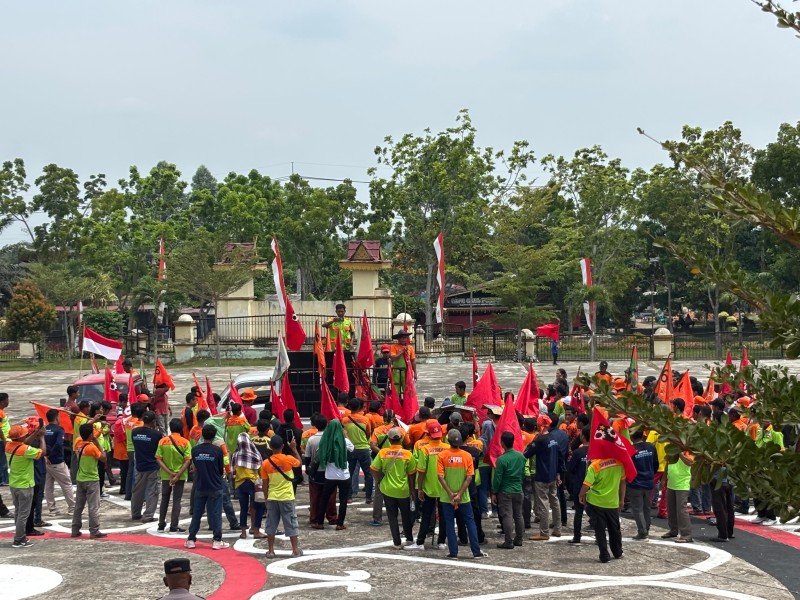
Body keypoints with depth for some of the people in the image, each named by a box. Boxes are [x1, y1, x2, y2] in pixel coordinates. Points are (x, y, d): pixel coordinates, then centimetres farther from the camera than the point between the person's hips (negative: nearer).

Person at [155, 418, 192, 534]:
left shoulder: (162, 441, -4)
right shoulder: (185, 442, -8)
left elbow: (158, 459, -9)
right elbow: (188, 461, -15)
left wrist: (169, 473, -12)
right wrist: (178, 475, -16)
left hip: (166, 475, 2)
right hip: (180, 475, -2)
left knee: (164, 499, 15)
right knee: (176, 500, 4)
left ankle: (161, 525, 18)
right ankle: (174, 527, 2)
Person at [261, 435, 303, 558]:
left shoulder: (266, 463, -5)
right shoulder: (289, 459, -10)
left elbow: (265, 484, 0)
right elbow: (299, 462, 12)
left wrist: (266, 498, 10)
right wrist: (294, 448, 15)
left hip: (272, 498, 1)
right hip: (287, 497, -1)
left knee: (271, 524, 9)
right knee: (291, 523, 7)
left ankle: (270, 551, 10)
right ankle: (295, 550, 9)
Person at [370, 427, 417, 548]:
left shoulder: (382, 453, -10)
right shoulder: (407, 454, -10)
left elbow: (373, 469, -7)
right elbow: (411, 474, -4)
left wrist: (379, 481, 8)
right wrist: (411, 488, 8)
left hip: (387, 489, 0)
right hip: (403, 490, 0)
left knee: (392, 516, 10)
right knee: (406, 514, 20)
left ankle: (397, 542, 9)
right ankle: (409, 538, 32)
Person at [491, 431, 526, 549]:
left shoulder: (501, 459, -16)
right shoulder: (521, 456, 2)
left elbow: (497, 478, -13)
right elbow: (523, 473, 11)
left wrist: (494, 493, -5)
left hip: (505, 492, -6)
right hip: (518, 490, 6)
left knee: (507, 516, -3)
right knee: (518, 515, 14)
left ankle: (508, 542, -3)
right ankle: (518, 539, 23)